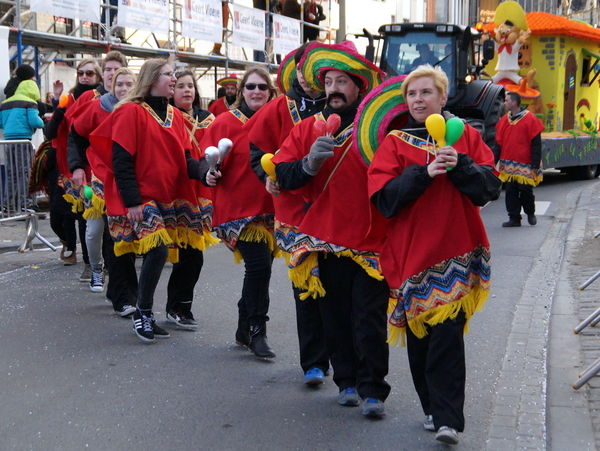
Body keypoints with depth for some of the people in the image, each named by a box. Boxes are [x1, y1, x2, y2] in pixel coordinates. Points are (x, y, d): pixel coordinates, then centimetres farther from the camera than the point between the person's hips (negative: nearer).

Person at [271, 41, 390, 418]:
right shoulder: (308, 129, 10)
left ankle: (373, 390, 6)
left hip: (370, 241, -3)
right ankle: (346, 381, 22)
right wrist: (309, 164, -16)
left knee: (369, 319, -3)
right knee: (335, 317, 8)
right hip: (325, 241, 3)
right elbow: (282, 176, 1)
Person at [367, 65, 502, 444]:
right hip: (411, 252, 1)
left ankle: (448, 419, -9)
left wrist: (460, 165, -17)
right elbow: (384, 197, -6)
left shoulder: (465, 136, 10)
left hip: (456, 251, -1)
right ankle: (433, 407, 20)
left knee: (447, 334, -11)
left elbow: (489, 188, 0)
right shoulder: (394, 143, 8)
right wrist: (425, 172, -18)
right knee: (419, 335, 4)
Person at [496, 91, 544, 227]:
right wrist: (495, 160, 8)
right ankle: (514, 218, 11)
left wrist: (536, 165, -11)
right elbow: (499, 142, 12)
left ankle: (530, 213, 28)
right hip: (508, 164, 5)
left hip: (525, 165, -5)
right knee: (511, 192, 4)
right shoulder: (504, 120, 9)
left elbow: (536, 144, -8)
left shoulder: (530, 119, -7)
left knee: (526, 191, 3)